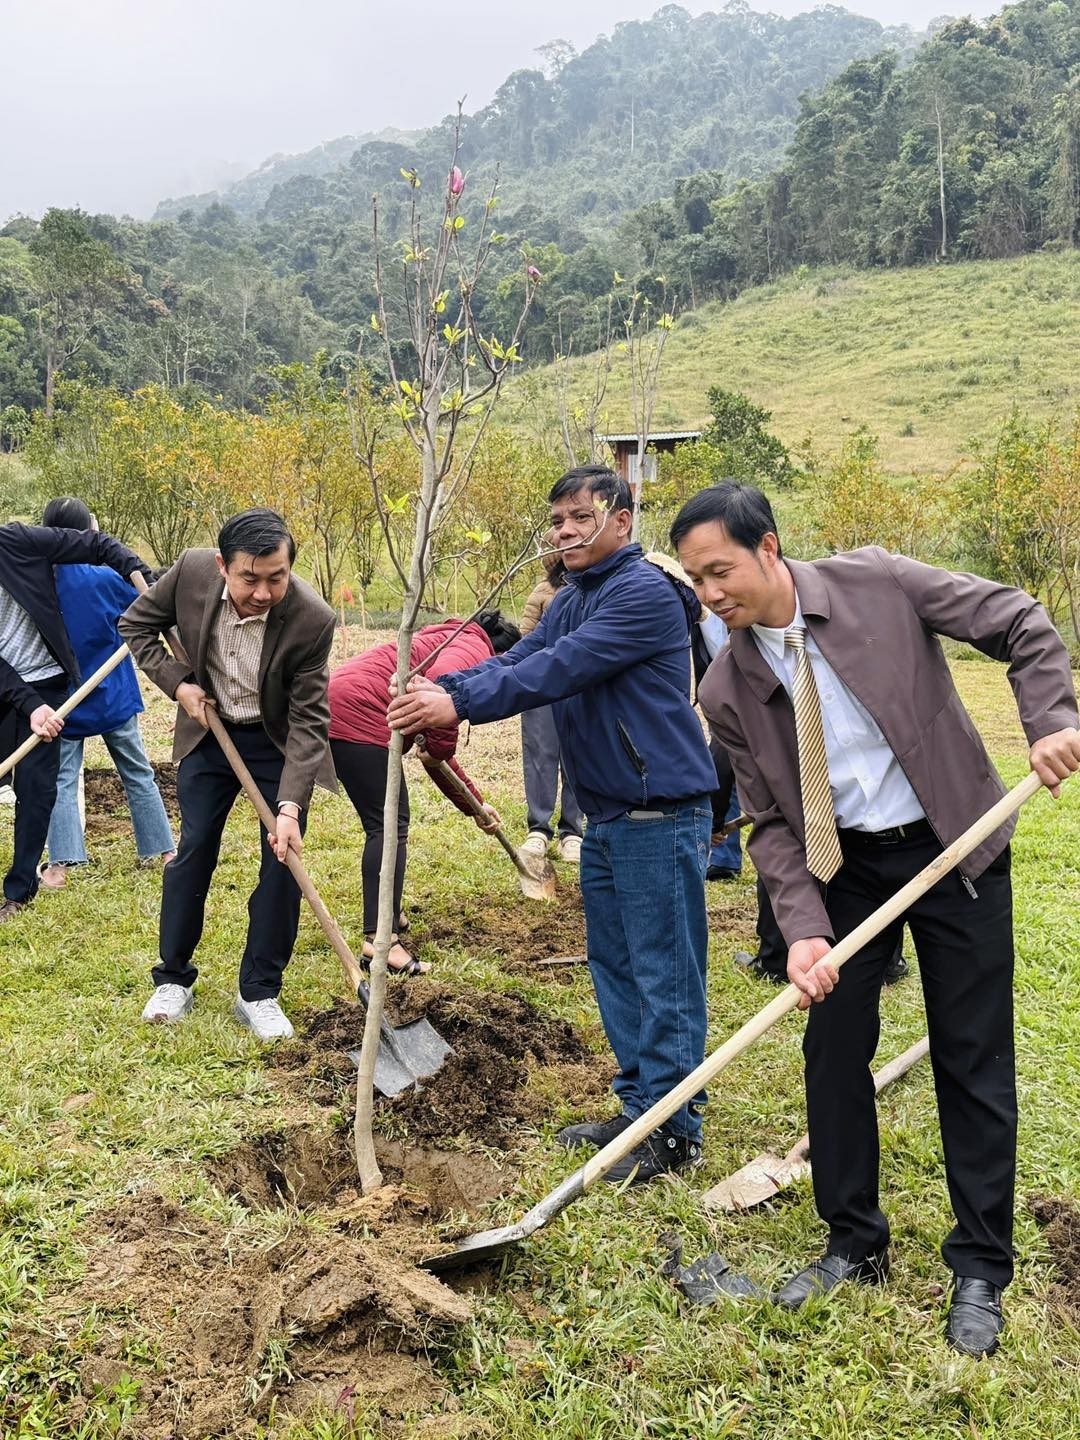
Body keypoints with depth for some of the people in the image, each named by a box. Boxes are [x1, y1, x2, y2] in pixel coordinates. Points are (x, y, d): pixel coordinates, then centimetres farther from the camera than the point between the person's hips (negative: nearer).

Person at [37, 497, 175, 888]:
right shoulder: (106, 578, -16)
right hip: (112, 697, -1)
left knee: (62, 780, 8)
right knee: (138, 774, 12)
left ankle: (60, 864, -1)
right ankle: (164, 849, 18)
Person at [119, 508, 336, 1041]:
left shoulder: (312, 618, -31)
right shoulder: (192, 571, -23)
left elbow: (309, 721, -26)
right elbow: (135, 624, -3)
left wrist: (290, 806, -33)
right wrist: (177, 683, -16)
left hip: (280, 741, -2)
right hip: (208, 730, 2)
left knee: (284, 859, -4)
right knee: (193, 851, 4)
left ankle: (259, 993, 10)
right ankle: (172, 981, 20)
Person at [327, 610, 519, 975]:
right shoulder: (475, 649, 0)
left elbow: (435, 754, 32)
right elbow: (439, 681, -28)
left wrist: (475, 805, 35)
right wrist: (439, 746, -15)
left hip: (337, 710, 10)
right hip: (357, 714, -10)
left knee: (387, 822, 21)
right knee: (389, 825, -8)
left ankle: (387, 912, 34)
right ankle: (381, 938, -12)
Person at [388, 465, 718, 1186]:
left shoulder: (645, 592, -15)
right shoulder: (570, 602, 16)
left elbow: (558, 670, -24)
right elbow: (516, 661, 4)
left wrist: (459, 705, -25)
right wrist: (442, 688, -13)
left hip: (661, 814, -10)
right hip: (604, 816, 10)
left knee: (665, 976, -2)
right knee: (613, 965, 16)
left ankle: (674, 1131, 10)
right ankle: (638, 1107, 29)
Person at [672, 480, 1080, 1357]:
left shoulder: (878, 584, -15)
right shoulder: (728, 692, -8)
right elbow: (770, 821, -5)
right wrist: (803, 926, -18)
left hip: (957, 847, -2)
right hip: (845, 866, 3)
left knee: (973, 1060, 4)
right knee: (834, 1049, 6)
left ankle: (981, 1271, 21)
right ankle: (855, 1246, 27)